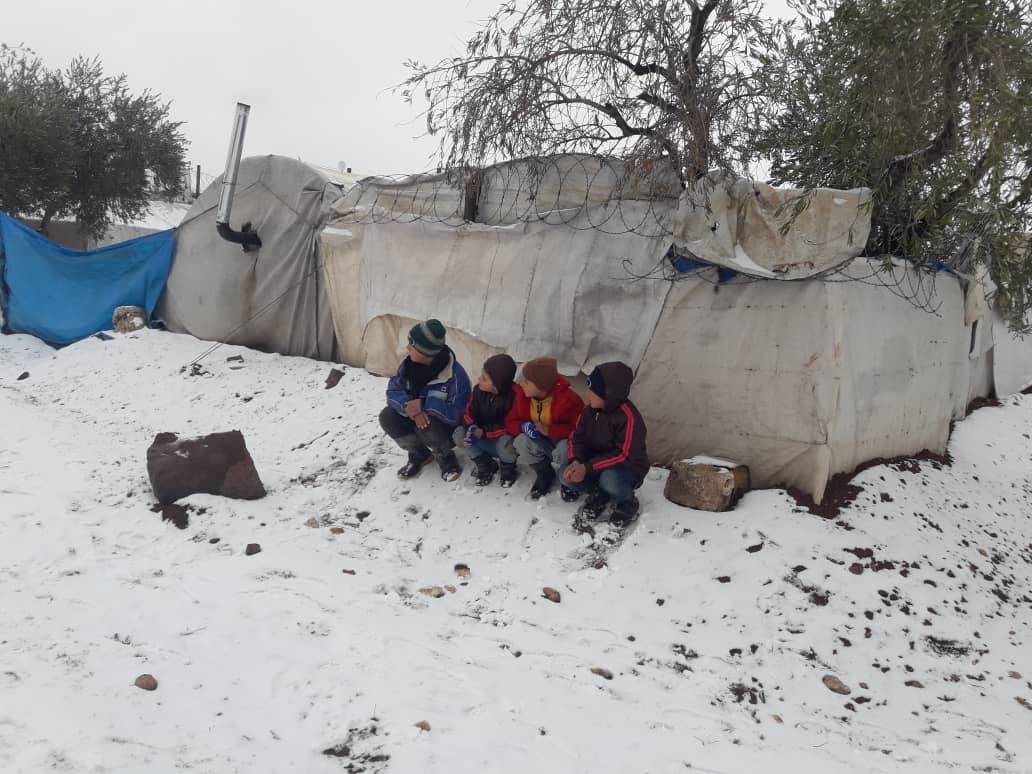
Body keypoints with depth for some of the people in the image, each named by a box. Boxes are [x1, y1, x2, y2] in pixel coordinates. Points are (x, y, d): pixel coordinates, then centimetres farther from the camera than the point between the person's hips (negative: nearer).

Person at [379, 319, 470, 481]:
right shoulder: (410, 364, -13)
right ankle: (419, 454, 5)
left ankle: (445, 457, -3)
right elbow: (393, 391, -12)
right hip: (416, 419, 6)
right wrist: (410, 406, -33)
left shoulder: (456, 376, -32)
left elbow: (456, 415, -35)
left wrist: (423, 404, -37)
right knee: (387, 417, -18)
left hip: (449, 428, -6)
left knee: (429, 426, -38)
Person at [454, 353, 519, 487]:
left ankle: (508, 469, -1)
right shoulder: (478, 390, -11)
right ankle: (486, 465, 1)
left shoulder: (513, 396, -27)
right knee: (459, 434, -18)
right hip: (485, 441, 5)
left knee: (505, 443, -39)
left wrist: (484, 432, -32)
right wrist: (471, 429, -29)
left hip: (503, 437, -5)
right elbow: (470, 413, -7)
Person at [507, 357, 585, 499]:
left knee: (563, 450, -39)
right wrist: (524, 426, -26)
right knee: (521, 442, -27)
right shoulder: (522, 396, -10)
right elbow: (511, 422, -1)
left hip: (562, 440, -4)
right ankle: (545, 474, -1)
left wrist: (549, 430, -36)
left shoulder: (568, 399, -26)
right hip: (539, 442, 4)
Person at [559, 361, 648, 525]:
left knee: (609, 479, -39)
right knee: (566, 474, -17)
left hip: (629, 467, -6)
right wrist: (575, 462, -23)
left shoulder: (628, 416, -27)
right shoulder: (590, 409, -6)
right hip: (597, 462, 6)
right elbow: (577, 437, -1)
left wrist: (587, 468, -32)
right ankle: (599, 493, 9)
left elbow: (624, 455, -28)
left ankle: (627, 502, -5)